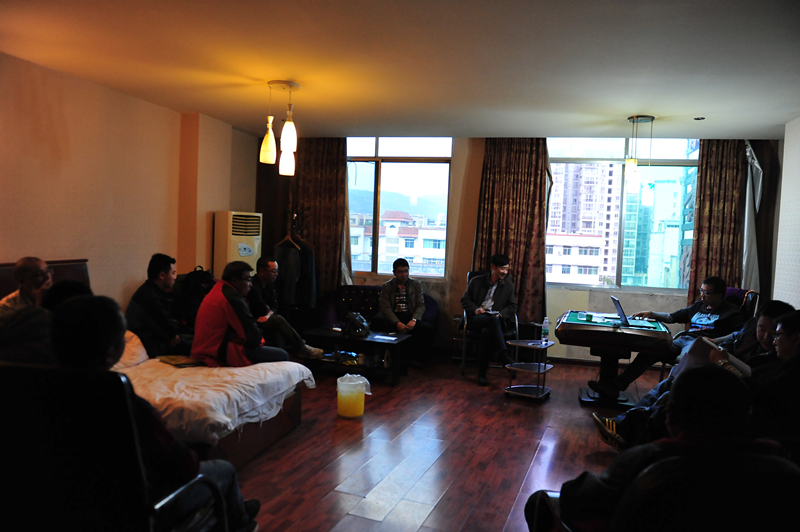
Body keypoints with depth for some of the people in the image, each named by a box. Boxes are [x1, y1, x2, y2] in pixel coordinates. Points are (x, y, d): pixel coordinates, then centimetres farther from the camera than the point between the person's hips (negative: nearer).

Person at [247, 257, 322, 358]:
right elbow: (263, 310, -25)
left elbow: (274, 305, 9)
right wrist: (267, 309, 1)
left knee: (279, 333, -24)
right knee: (278, 320, -24)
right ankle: (302, 348, -13)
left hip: (264, 321, 8)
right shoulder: (253, 286, -23)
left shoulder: (269, 284, 8)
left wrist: (268, 314, -13)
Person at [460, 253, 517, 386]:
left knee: (487, 332, -36)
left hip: (496, 320, 1)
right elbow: (465, 300, 10)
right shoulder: (476, 281, 8)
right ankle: (504, 354, -44)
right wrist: (475, 309, -11)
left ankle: (482, 374, -31)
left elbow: (512, 306, 13)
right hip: (476, 318, -1)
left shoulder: (508, 285, 12)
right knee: (493, 319, -37)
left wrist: (500, 314, -8)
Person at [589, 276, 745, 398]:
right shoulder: (698, 306, 31)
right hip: (683, 340, 6)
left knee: (682, 361, -38)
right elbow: (672, 317, 33)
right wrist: (651, 314, 18)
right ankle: (614, 386, -28)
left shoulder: (731, 311, 10)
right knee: (649, 351, -19)